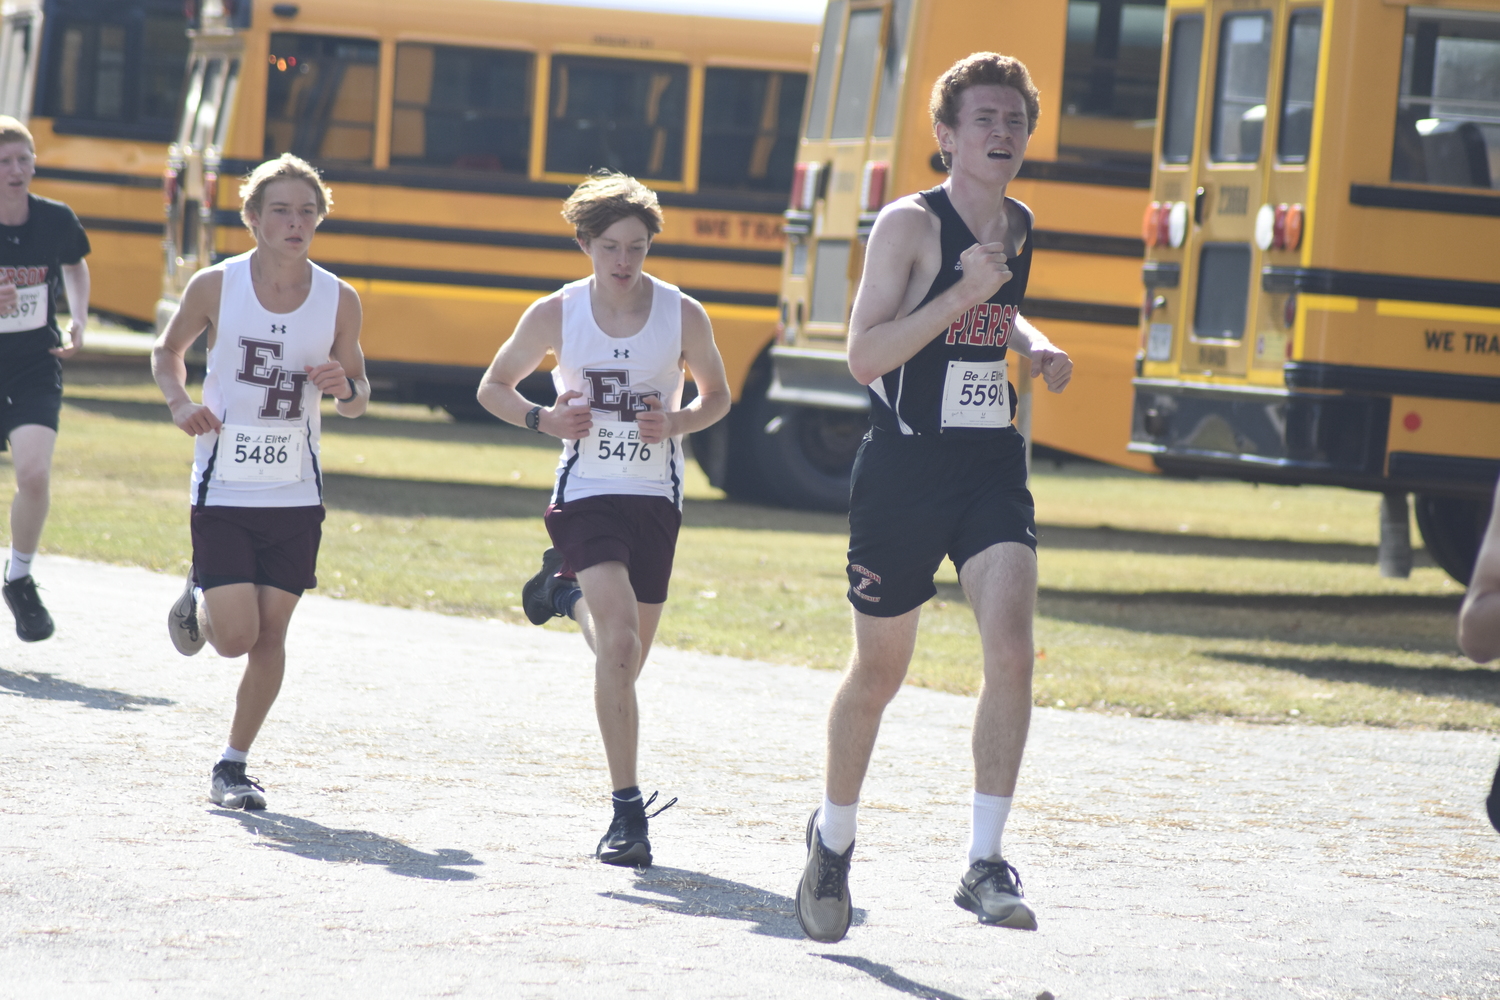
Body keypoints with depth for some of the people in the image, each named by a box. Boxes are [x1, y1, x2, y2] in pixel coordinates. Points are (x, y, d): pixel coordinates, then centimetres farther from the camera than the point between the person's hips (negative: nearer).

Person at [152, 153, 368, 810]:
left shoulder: (338, 301, -2)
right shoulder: (215, 286, -7)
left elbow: (358, 398, 9)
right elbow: (167, 351, 10)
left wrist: (346, 388, -15)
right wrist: (180, 404, -10)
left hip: (295, 495, 2)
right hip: (224, 488, -2)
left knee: (270, 635, 2)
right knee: (234, 637, -8)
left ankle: (233, 767, 16)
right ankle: (199, 597, 27)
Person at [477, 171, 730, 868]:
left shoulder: (683, 316, -3)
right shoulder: (555, 315, -4)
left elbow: (717, 396, 12)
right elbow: (494, 387, 10)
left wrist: (677, 423, -9)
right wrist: (543, 418, -10)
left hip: (655, 498, 3)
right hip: (585, 495, -3)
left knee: (626, 662, 11)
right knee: (619, 643, -21)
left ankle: (569, 592, 45)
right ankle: (627, 810, -16)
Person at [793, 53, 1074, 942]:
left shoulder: (1020, 225, 9)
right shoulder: (910, 224, -10)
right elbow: (865, 357, -18)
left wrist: (1031, 344, 9)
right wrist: (964, 292, -25)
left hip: (993, 469, 4)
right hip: (904, 469, -4)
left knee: (1011, 649, -18)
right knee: (879, 672, 10)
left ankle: (986, 862, -16)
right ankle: (834, 840, 35)